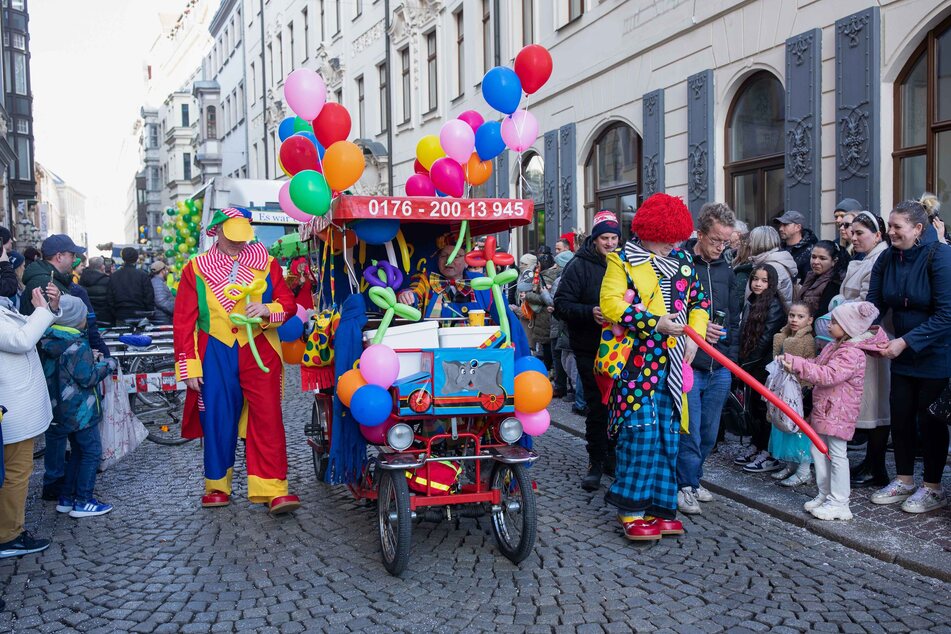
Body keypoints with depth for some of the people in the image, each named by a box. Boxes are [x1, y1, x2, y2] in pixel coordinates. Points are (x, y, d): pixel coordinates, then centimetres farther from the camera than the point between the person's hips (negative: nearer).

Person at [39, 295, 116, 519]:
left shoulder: (47, 343, 4)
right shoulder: (77, 345, -21)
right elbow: (87, 378, -21)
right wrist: (108, 365, -7)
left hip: (60, 408, 9)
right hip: (81, 410, -8)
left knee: (77, 451, 20)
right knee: (91, 452, 2)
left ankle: (66, 498, 23)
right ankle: (82, 502, 5)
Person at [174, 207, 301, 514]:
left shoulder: (266, 263, 9)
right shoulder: (196, 269, 8)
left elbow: (288, 302, 10)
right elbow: (184, 320, 5)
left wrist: (268, 309, -13)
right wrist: (189, 366, -1)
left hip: (259, 352, 0)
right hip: (215, 354, 0)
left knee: (268, 419, -7)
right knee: (218, 421, 5)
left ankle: (273, 490, -7)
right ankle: (217, 486, 23)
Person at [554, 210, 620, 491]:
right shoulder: (579, 266, -5)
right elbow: (561, 304, -11)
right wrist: (590, 312, -25)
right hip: (589, 349, -4)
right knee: (597, 407, 1)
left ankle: (612, 457, 26)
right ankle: (596, 461, 15)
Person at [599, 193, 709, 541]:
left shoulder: (682, 260, 15)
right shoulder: (623, 260, -1)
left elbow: (700, 300, 23)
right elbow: (610, 304, -13)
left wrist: (694, 335, 4)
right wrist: (656, 323, -18)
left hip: (672, 364, 6)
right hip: (635, 361, -6)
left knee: (667, 433, 7)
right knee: (640, 430, -11)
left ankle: (659, 506, 18)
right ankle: (631, 510, 0)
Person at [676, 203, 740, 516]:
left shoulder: (726, 269, 13)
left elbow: (734, 317, 19)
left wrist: (731, 355, 13)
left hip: (719, 369, 6)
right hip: (687, 364, -6)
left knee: (709, 433, 12)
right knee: (690, 431, -2)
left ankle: (692, 480, 29)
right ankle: (686, 485, 15)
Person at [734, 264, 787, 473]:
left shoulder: (774, 305, -11)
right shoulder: (750, 302, 12)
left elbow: (766, 339, -15)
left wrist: (748, 363, -12)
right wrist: (742, 361, 8)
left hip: (766, 366, -7)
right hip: (753, 366, 7)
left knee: (764, 407, -4)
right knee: (755, 406, 13)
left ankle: (769, 455, 2)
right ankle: (756, 448, 23)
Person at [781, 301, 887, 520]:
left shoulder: (852, 354, -20)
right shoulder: (833, 347, 12)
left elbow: (828, 375, -30)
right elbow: (817, 367, 23)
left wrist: (798, 364, -33)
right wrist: (794, 364, 6)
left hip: (838, 414, -10)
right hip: (822, 410, 10)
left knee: (837, 455, -2)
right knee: (818, 451, 15)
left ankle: (839, 503, 7)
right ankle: (825, 495, 26)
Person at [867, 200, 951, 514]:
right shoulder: (887, 258, -2)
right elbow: (875, 303, -3)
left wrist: (906, 341, -27)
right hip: (903, 355, 6)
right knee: (900, 416, 10)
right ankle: (904, 481, 26)